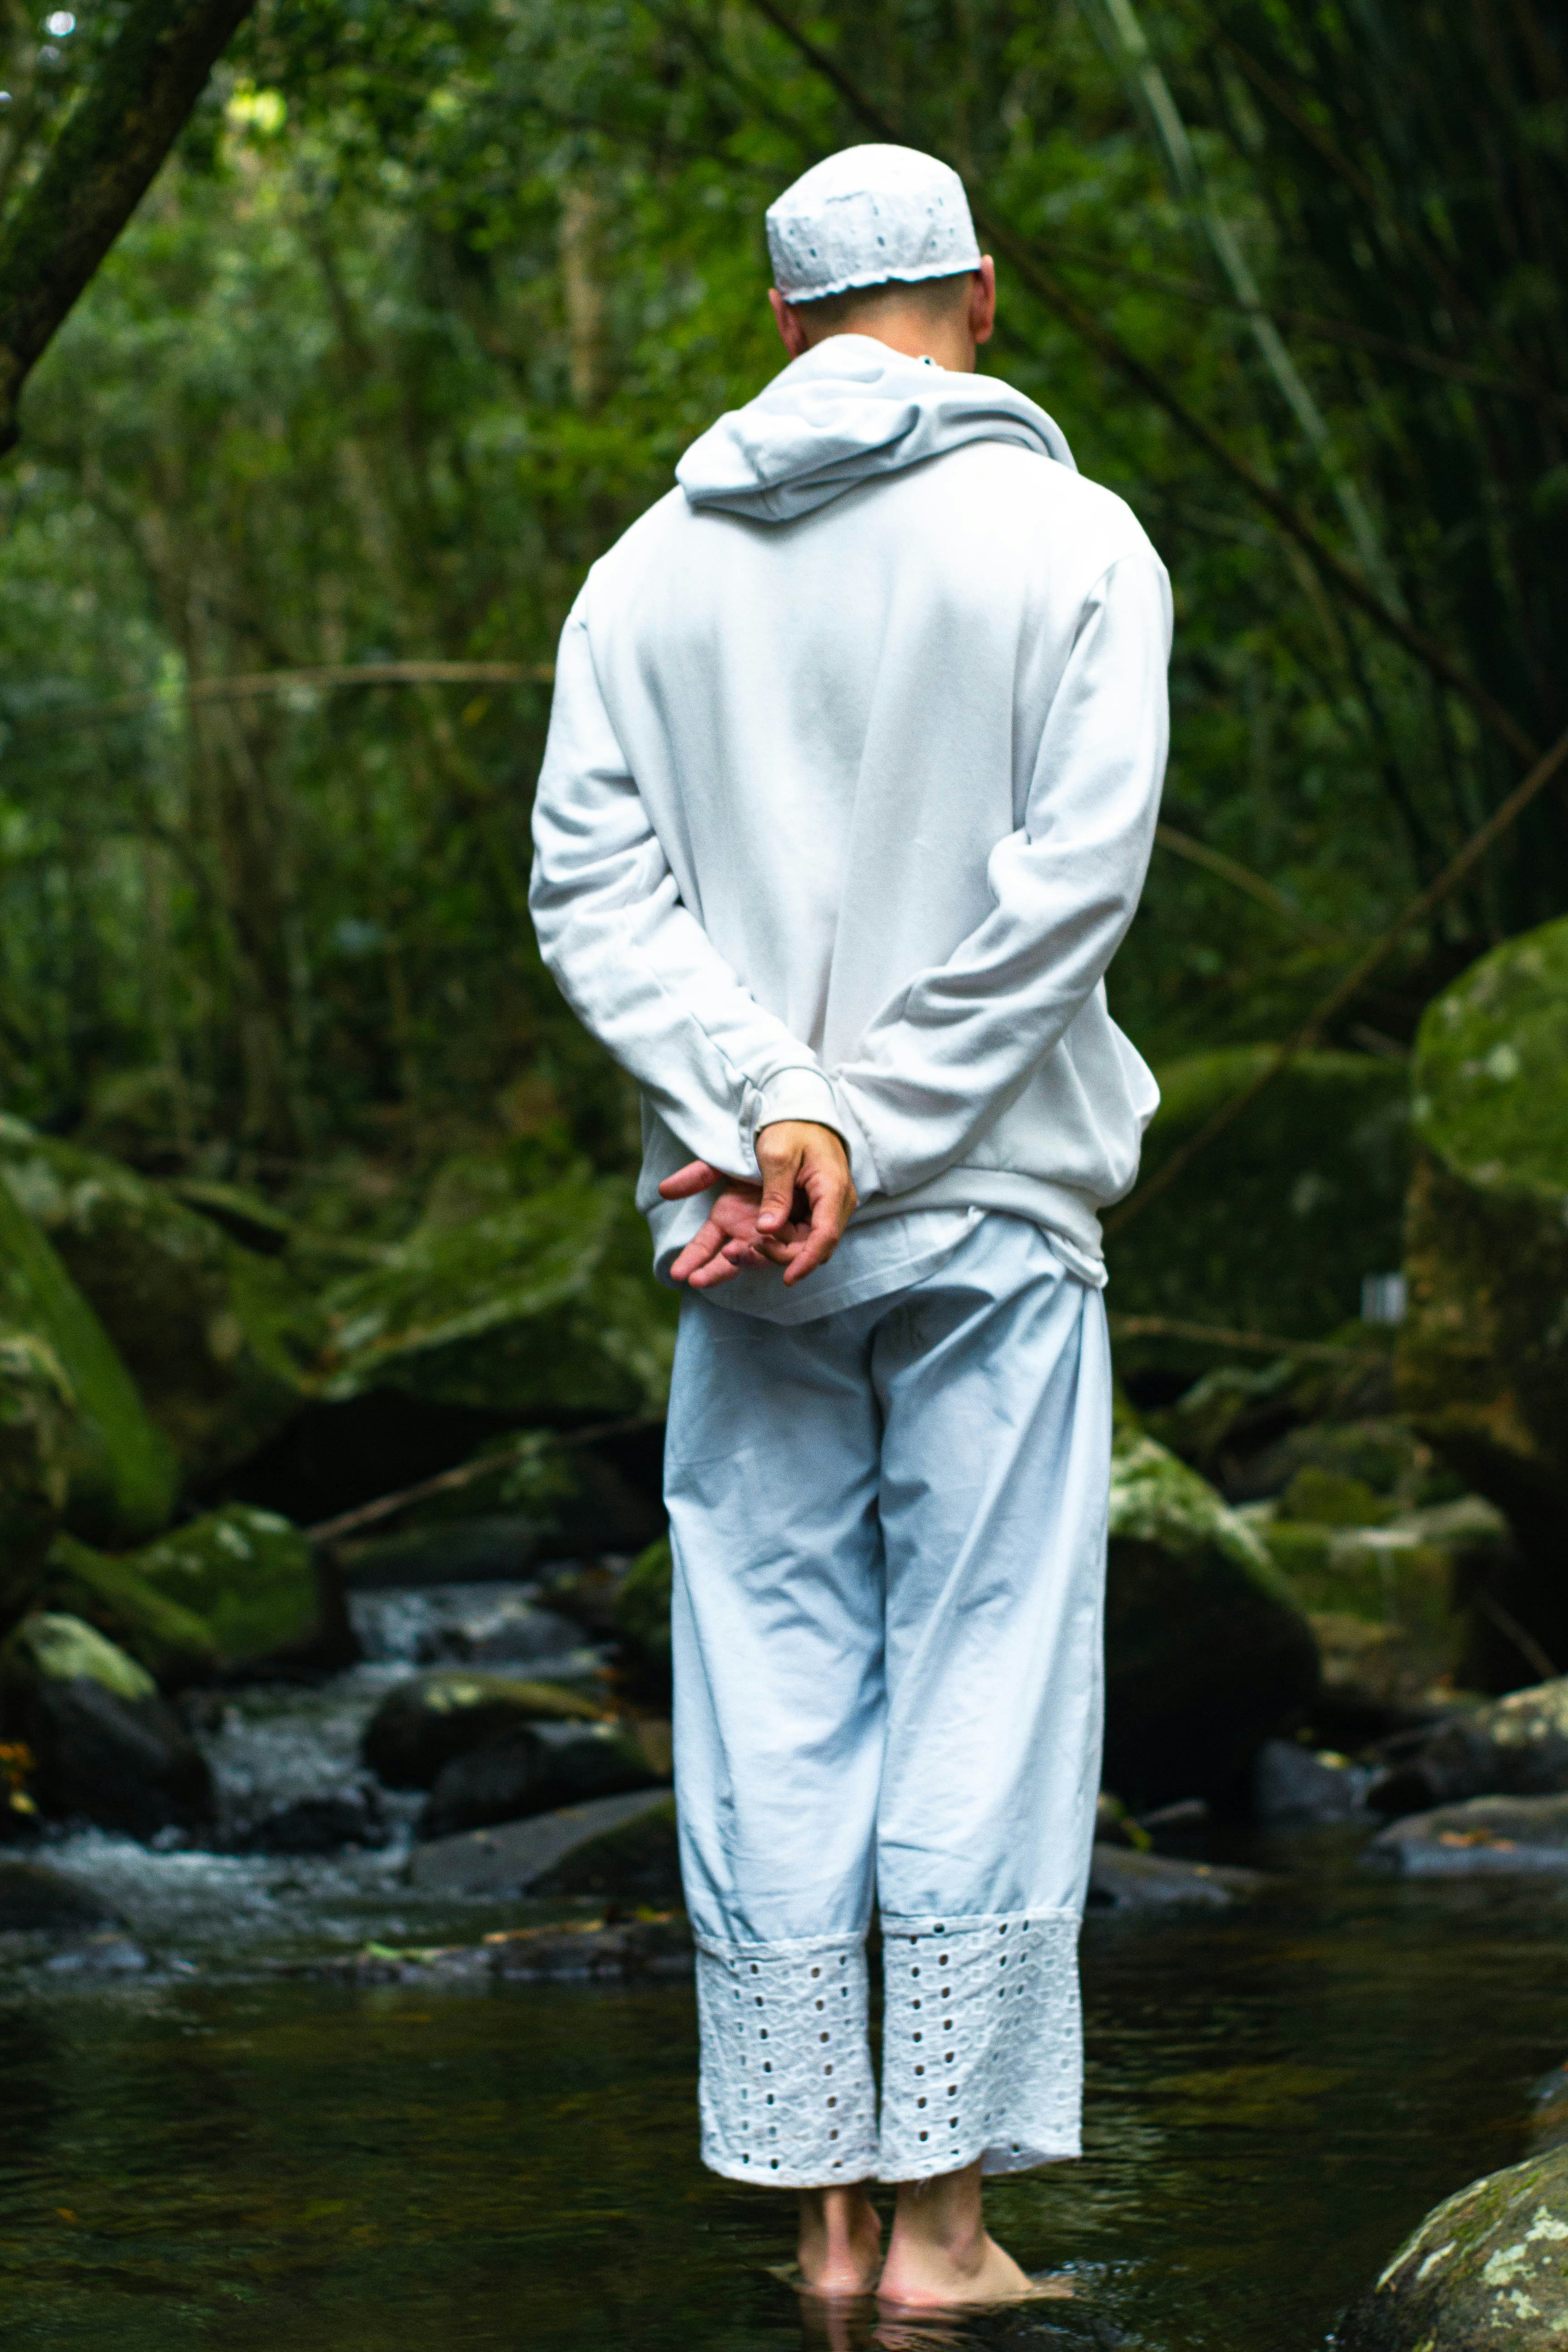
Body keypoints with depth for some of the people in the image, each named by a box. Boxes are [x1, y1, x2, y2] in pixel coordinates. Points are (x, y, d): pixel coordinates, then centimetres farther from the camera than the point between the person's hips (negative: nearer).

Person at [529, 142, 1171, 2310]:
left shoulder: (651, 569, 9)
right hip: (994, 1224, -3)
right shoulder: (1068, 542, -1)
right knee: (986, 1691, 1)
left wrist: (773, 1111, -11)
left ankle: (825, 2212, 8)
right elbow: (1076, 871, -11)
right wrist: (866, 1136, -11)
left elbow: (592, 881, -1)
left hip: (736, 1247, 3)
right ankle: (940, 2216, 1)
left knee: (772, 1707, 6)